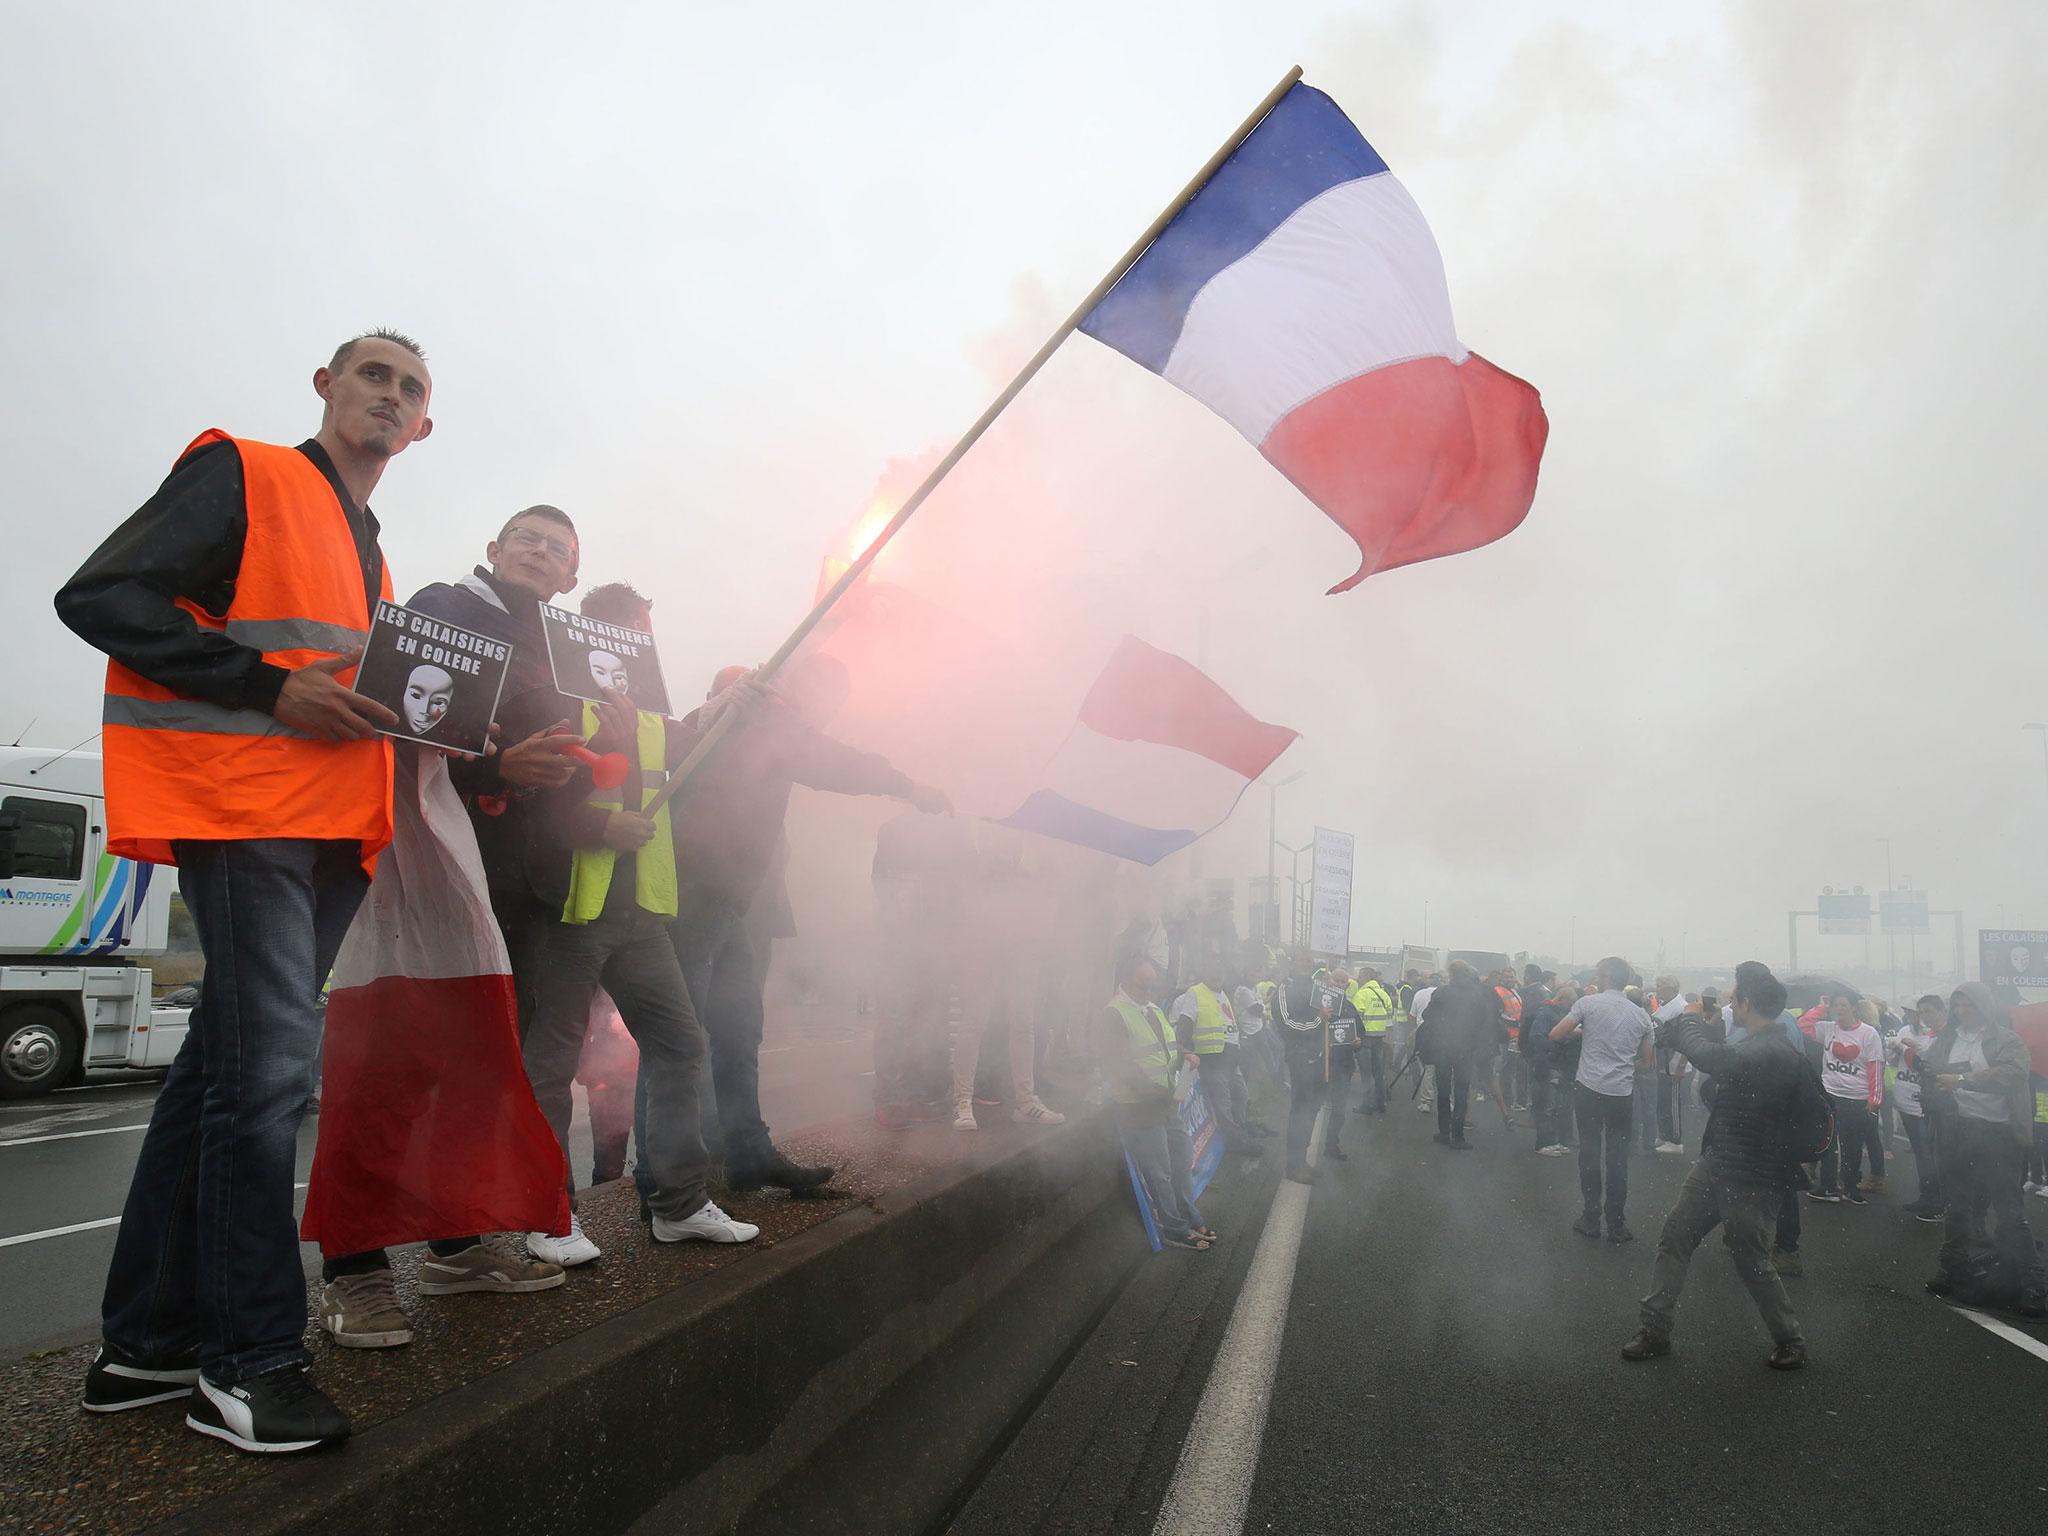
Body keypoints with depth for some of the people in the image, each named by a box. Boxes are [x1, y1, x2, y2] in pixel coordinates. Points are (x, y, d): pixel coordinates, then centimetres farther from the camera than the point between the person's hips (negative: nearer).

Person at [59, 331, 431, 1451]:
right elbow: (100, 597, -10)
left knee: (225, 1067, 10)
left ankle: (145, 1343, 20)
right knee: (267, 1067, -12)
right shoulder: (241, 474, 1)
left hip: (331, 830, 8)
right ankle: (248, 1362, -2)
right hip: (241, 809, -8)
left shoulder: (368, 552, 24)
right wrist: (272, 687, -16)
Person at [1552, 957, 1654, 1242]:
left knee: (1590, 1153, 7)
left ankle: (1591, 1219, 11)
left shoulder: (1589, 1003, -6)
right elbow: (1647, 1060, 13)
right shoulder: (1640, 1015, 6)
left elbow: (1556, 1035, -6)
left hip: (1590, 1090, -2)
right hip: (1623, 1093, 2)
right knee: (1618, 1158, 7)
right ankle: (1617, 1225, 10)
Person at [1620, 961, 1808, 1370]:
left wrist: (1688, 1026, -17)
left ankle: (1790, 1341, 28)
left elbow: (1716, 1059, -35)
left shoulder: (1774, 1053, -25)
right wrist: (1693, 1029, 6)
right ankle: (1655, 1330, 16)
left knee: (1751, 1261, 5)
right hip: (1717, 1162, 10)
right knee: (1674, 1236, 9)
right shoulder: (1756, 1045, 8)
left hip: (1750, 1179, -10)